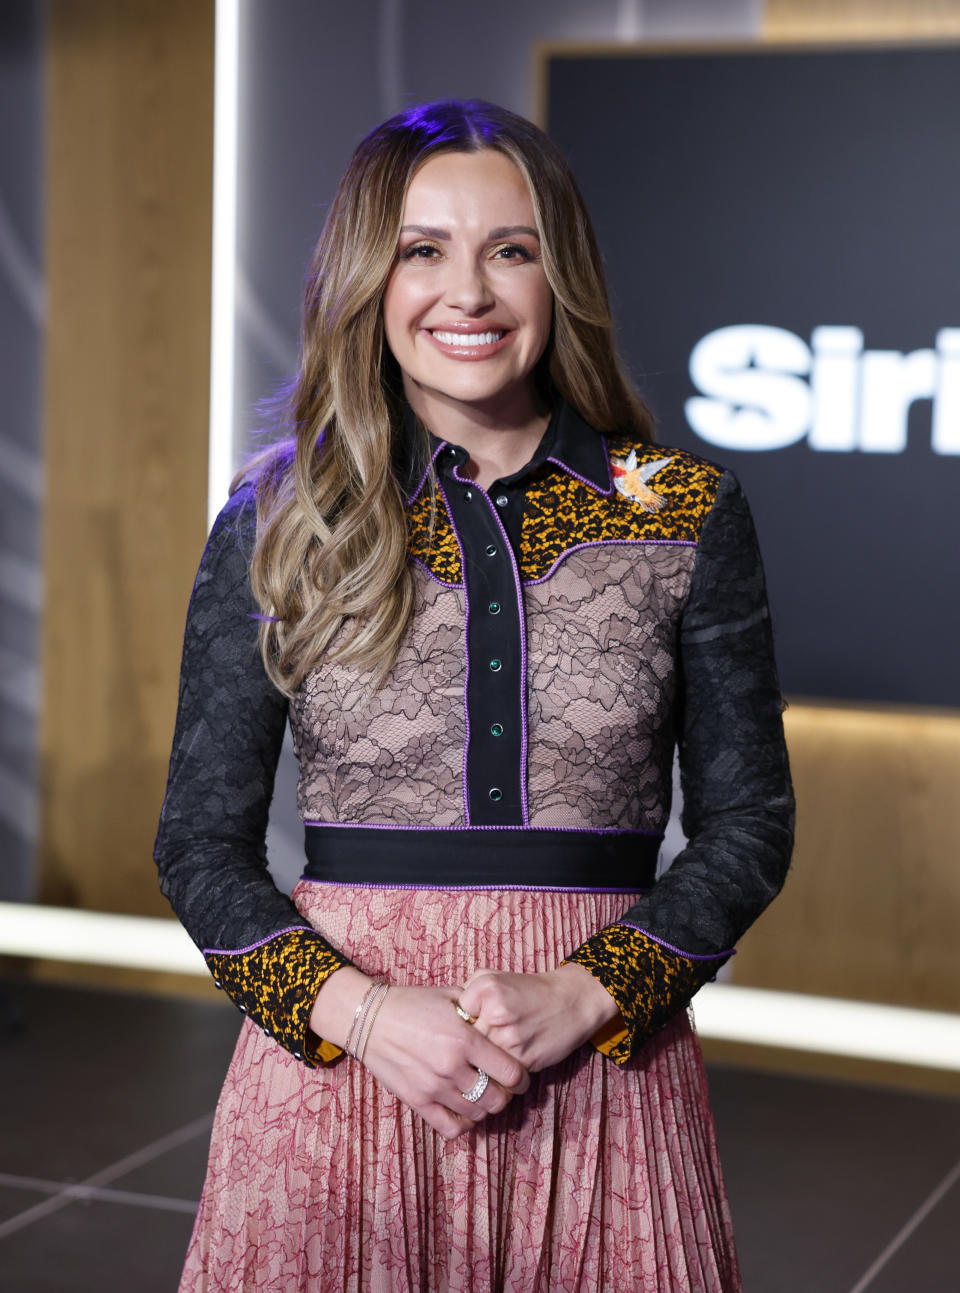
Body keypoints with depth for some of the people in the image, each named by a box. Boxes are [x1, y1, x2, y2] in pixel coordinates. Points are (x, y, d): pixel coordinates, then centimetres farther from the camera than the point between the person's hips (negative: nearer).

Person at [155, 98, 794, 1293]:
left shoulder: (688, 517, 0)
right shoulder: (277, 522, 0)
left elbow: (748, 820, 2)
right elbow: (201, 840, 2)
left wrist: (581, 997, -12)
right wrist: (360, 1011, -13)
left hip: (600, 1079, 0)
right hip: (339, 1057, 0)